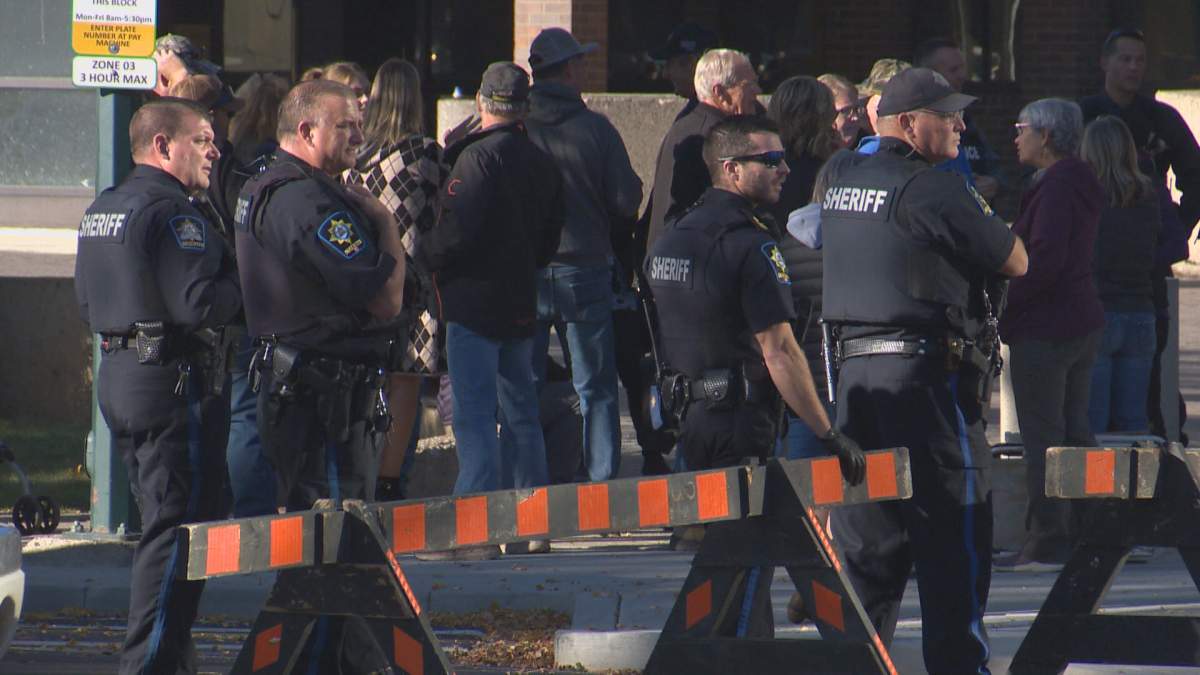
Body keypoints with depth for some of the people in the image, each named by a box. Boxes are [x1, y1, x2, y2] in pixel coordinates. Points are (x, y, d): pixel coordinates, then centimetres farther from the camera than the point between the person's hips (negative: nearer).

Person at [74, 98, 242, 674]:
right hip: (175, 380, -10)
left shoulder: (101, 211, 15)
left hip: (117, 375, 10)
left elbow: (89, 303, 21)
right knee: (178, 526, -7)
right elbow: (200, 305, -22)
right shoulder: (171, 212, -15)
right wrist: (238, 285, -4)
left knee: (160, 524, 16)